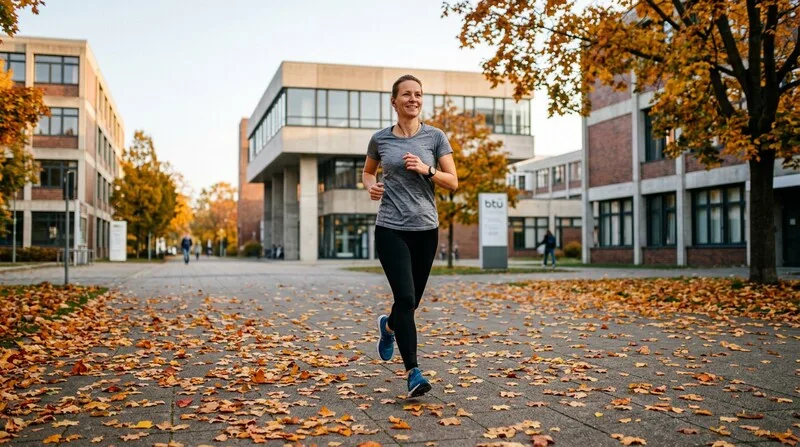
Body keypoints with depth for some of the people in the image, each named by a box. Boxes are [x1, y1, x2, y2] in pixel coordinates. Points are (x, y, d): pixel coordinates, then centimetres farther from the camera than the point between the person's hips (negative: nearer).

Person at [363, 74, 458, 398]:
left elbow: (453, 182, 1)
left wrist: (426, 170, -16)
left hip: (426, 229, 2)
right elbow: (367, 172, 21)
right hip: (391, 229, -2)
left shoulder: (435, 137, 3)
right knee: (406, 297, -14)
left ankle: (388, 325, 48)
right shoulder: (380, 139, 4)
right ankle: (413, 372, -7)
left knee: (412, 300, 12)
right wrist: (371, 186, -1)